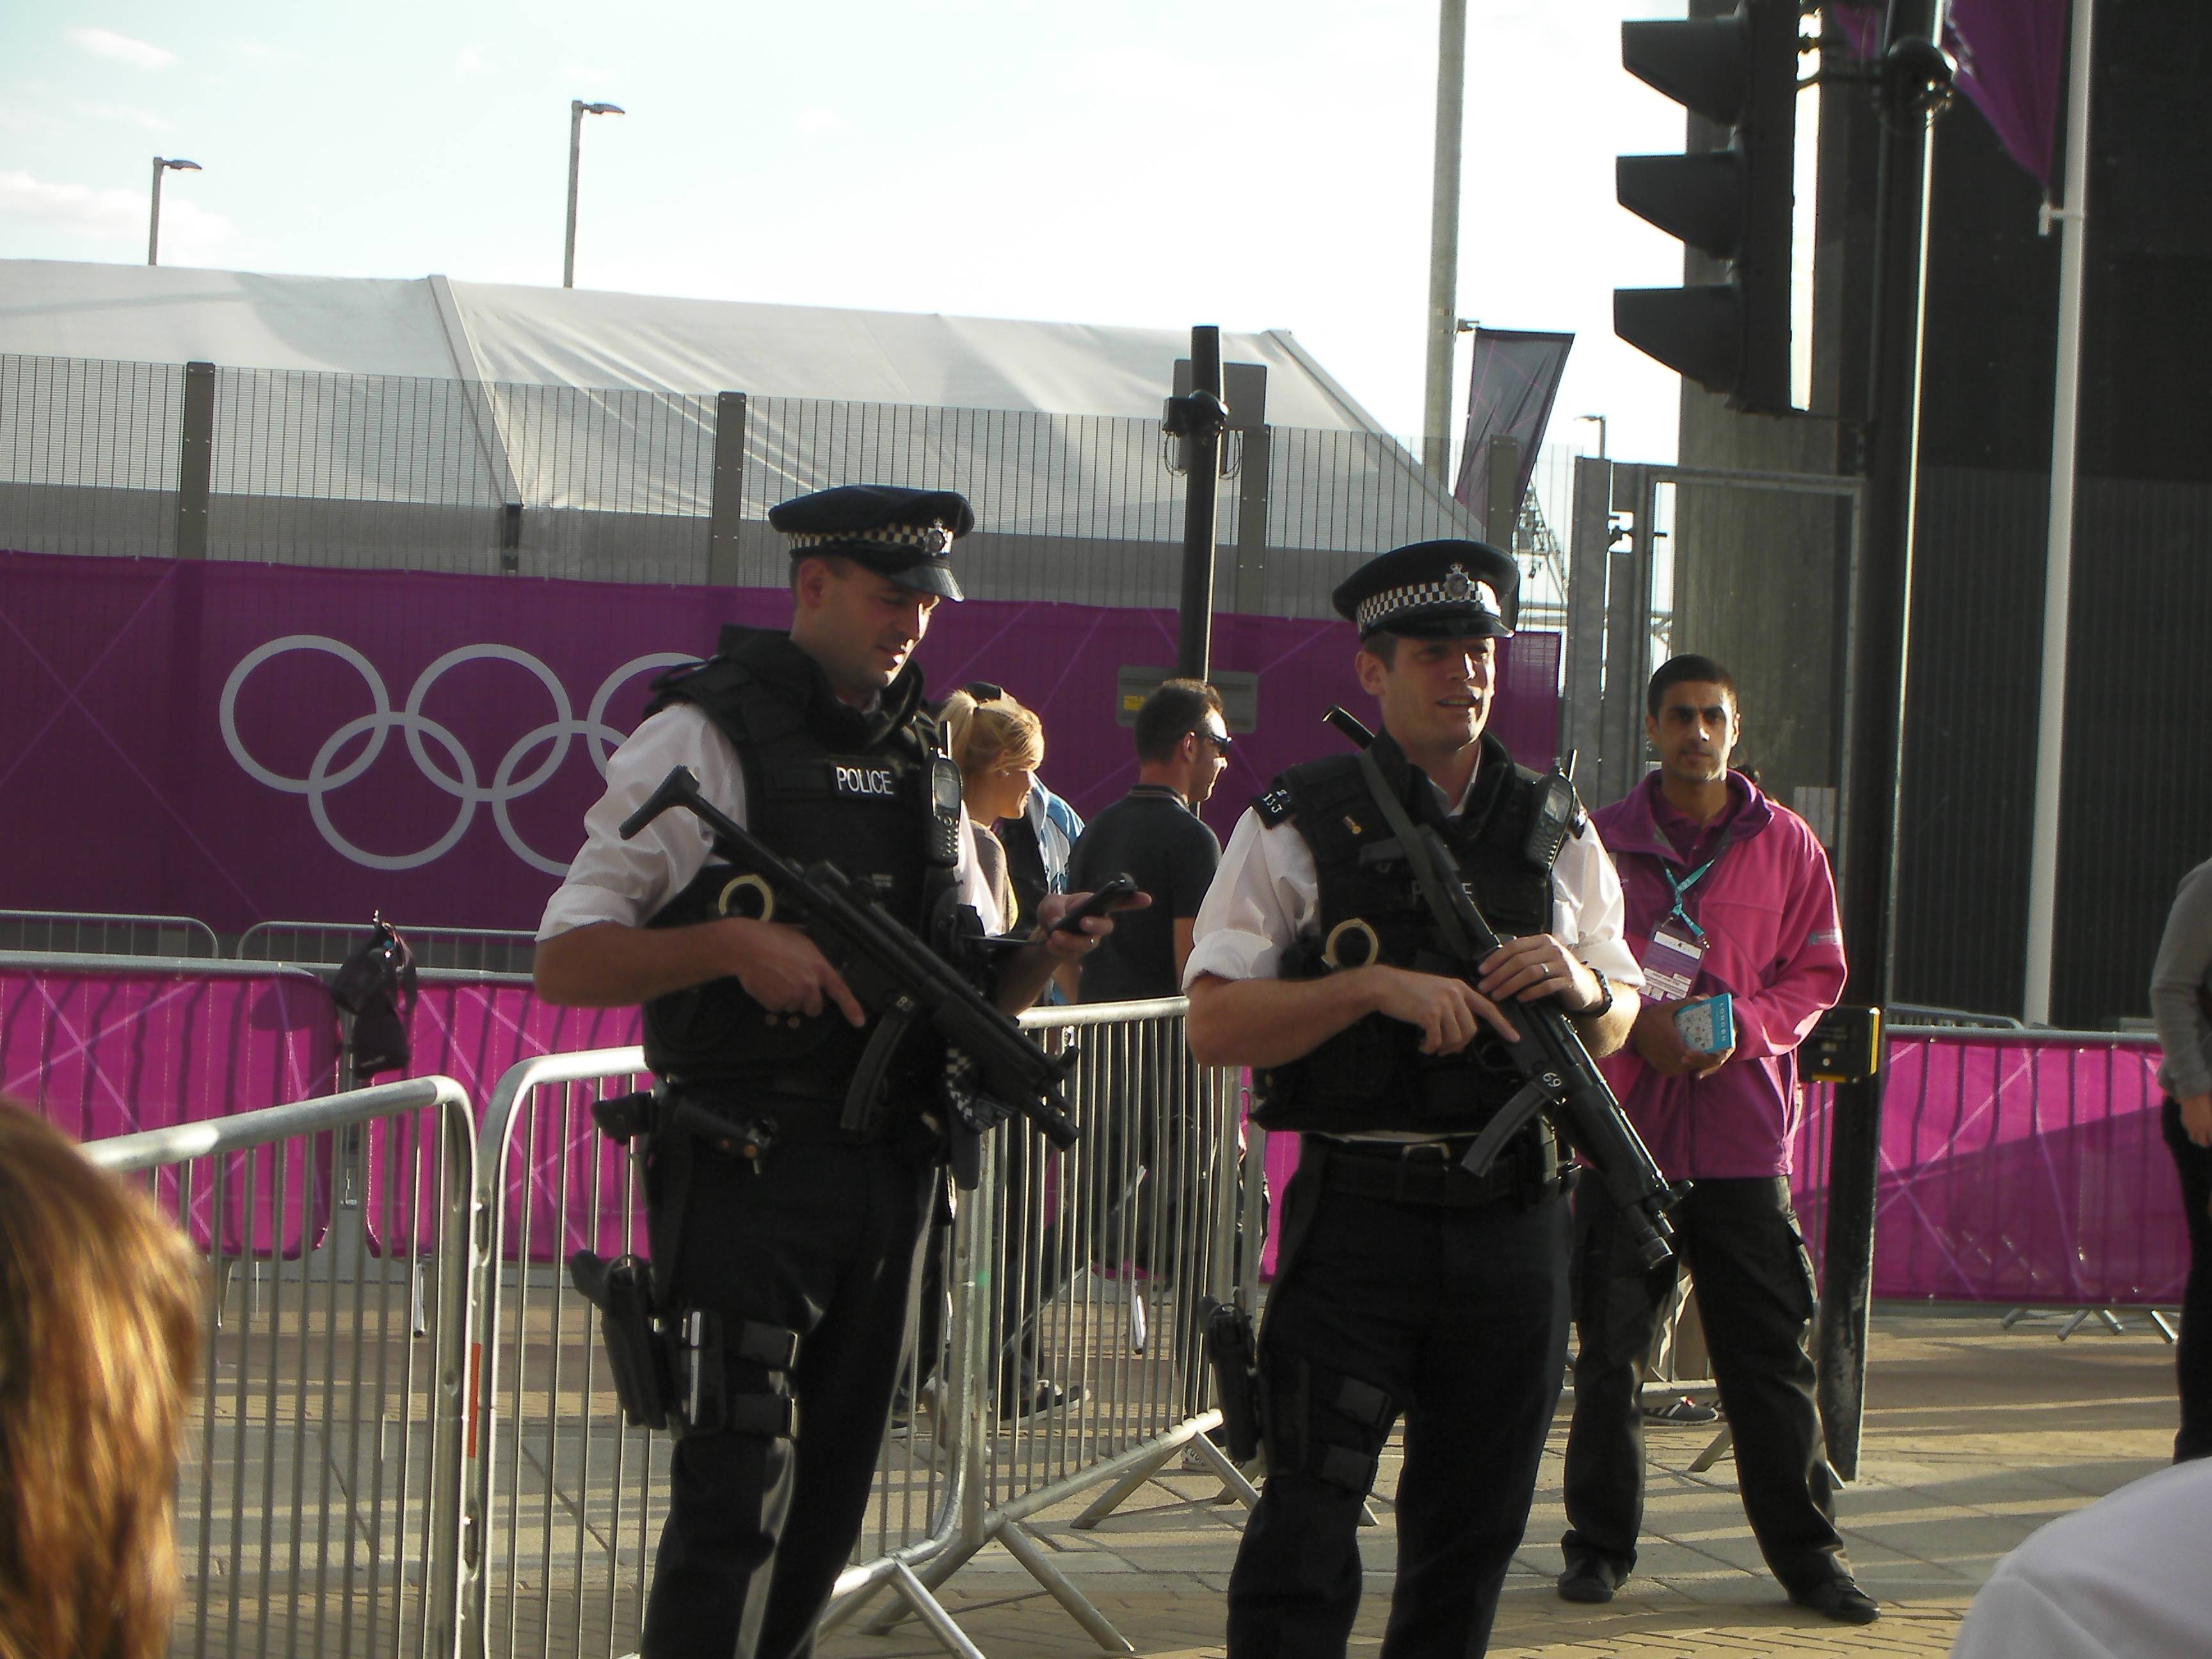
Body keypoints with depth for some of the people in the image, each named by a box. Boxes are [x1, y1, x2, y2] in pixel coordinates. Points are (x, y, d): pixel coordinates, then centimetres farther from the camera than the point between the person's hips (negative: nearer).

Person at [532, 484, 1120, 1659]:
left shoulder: (919, 760, 15)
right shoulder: (705, 736, -5)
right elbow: (566, 963, -9)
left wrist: (1040, 957, -3)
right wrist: (732, 944, -23)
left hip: (887, 1169, 7)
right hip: (748, 1167, -7)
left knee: (833, 1483, 11)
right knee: (740, 1480, -13)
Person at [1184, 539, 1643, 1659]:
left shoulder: (1555, 831, 13)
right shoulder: (1295, 825, 0)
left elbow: (1619, 1025, 17)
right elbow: (1215, 1026, -7)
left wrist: (1583, 988, -6)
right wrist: (1376, 987, -18)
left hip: (1514, 1221, 4)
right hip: (1359, 1217, -4)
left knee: (1474, 1532, 11)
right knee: (1308, 1520, -7)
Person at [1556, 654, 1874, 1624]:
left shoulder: (1785, 845, 7)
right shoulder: (1601, 842, 5)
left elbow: (1816, 974, 7)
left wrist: (1744, 1025, -10)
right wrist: (1637, 1026, -10)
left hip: (1743, 1133, 0)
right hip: (1623, 1126, 0)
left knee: (1771, 1356, 1)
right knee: (1608, 1351, 4)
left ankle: (1806, 1552, 8)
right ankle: (1600, 1544, 15)